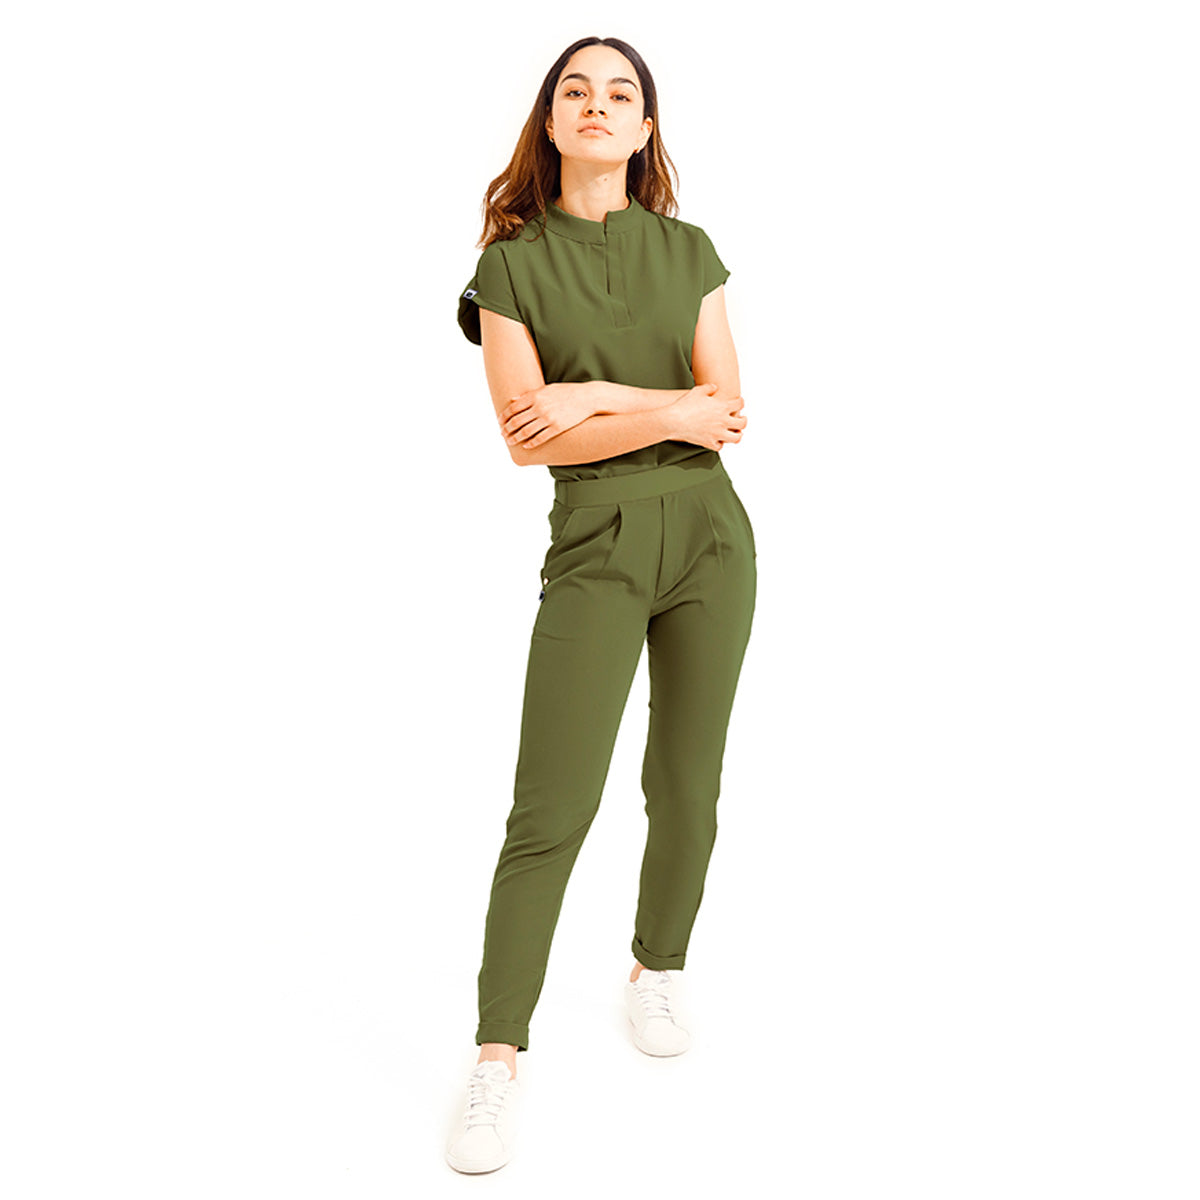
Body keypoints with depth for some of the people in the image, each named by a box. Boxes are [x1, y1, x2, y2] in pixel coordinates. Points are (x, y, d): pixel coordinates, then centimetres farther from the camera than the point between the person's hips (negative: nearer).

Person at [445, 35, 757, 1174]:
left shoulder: (689, 251, 7)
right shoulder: (511, 266, 0)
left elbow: (726, 403, -3)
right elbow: (527, 437, -10)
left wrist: (597, 397, -12)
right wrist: (671, 415, -13)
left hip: (708, 537, 3)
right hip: (595, 546, -3)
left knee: (687, 785, 11)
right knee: (550, 810, -8)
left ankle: (656, 976, 34)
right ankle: (496, 1065, 2)